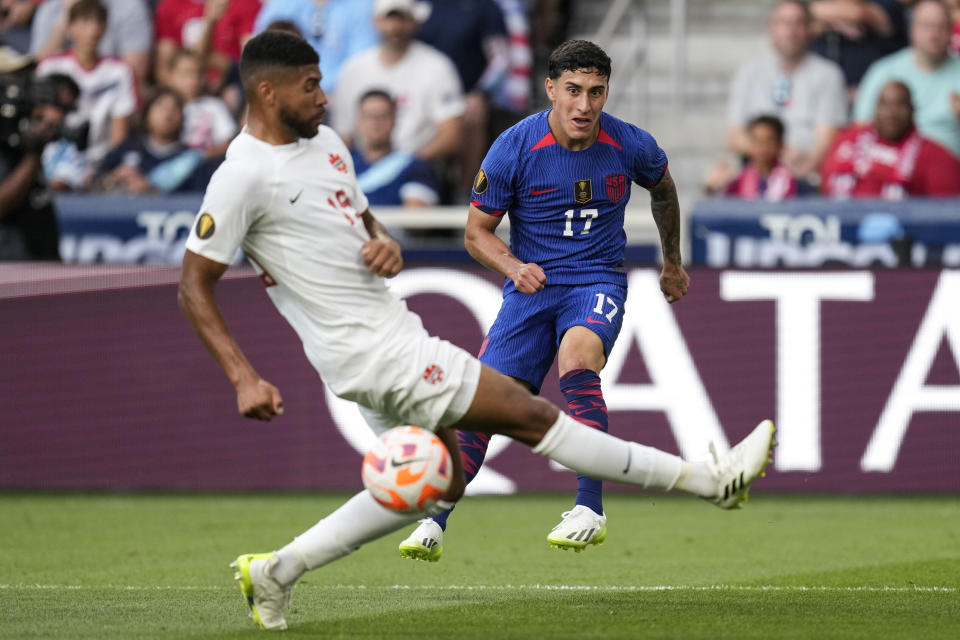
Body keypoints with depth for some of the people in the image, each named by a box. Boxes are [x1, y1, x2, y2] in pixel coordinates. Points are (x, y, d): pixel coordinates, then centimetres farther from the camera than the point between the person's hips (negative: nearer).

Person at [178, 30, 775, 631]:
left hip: (390, 329, 10)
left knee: (435, 483, 19)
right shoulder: (244, 176, -16)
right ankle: (708, 479, -2)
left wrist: (384, 244, -2)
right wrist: (245, 380, -21)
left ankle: (276, 572, 20)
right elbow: (194, 287, -13)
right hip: (371, 350, -10)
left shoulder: (324, 142, 10)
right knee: (532, 416, -6)